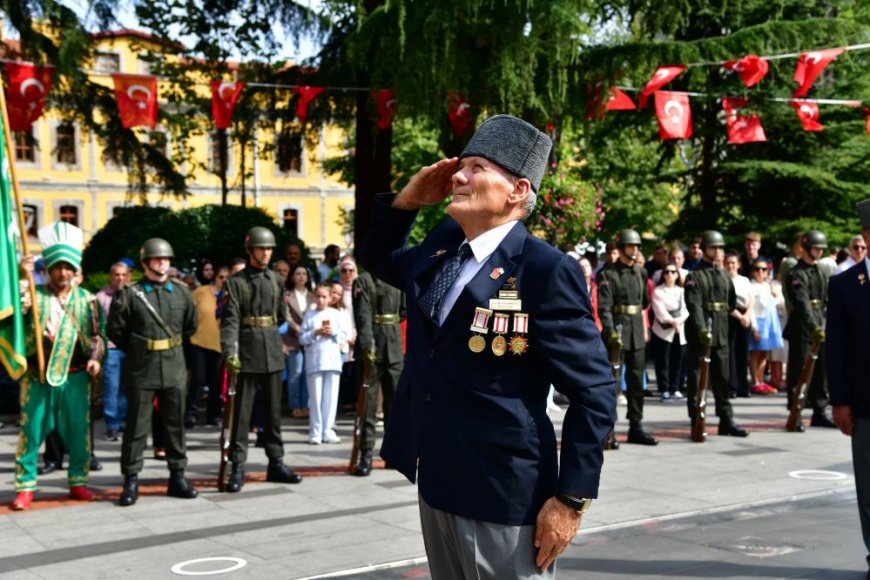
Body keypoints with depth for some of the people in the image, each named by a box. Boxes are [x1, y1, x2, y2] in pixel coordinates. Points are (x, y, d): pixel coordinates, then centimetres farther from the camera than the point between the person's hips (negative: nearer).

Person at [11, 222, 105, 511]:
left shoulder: (86, 299, 7)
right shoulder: (34, 294, 1)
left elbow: (96, 335, 9)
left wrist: (95, 358, -8)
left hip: (75, 376, 2)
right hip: (36, 376, -1)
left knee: (78, 430, 7)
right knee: (31, 430, 3)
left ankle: (78, 481, 20)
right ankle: (25, 486, 11)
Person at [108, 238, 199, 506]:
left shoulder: (182, 292, 5)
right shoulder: (129, 294, -4)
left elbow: (191, 325, 18)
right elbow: (115, 330, 1)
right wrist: (136, 351, 8)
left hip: (174, 369, 3)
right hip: (141, 371, -3)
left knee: (175, 423, 9)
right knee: (137, 426, 1)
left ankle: (177, 476, 18)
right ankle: (131, 480, 7)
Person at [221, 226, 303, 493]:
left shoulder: (277, 280, 9)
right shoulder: (236, 282, -5)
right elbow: (230, 320, -13)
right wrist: (230, 351, -23)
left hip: (273, 352, 5)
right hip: (247, 352, -4)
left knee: (274, 409, 11)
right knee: (242, 411, 0)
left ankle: (276, 463, 19)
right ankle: (238, 467, 5)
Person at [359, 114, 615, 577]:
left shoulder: (546, 271, -16)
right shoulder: (441, 247, 6)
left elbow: (593, 392, -15)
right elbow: (377, 260, 25)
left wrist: (572, 498, -17)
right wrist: (407, 200, 6)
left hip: (503, 491, -7)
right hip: (434, 480, 8)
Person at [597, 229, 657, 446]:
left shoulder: (641, 273, 11)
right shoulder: (608, 274, -7)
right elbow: (603, 307, -15)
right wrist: (611, 333, -25)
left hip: (638, 333, 6)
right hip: (617, 331, -6)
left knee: (636, 381, 9)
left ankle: (636, 426, 15)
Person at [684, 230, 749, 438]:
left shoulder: (724, 276, 15)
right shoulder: (694, 276, -6)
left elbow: (732, 303, 22)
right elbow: (694, 305, -18)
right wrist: (702, 329, -27)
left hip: (721, 335, 6)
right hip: (699, 335, -6)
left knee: (722, 378, 10)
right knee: (696, 379, 0)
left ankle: (726, 420, 16)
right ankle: (696, 422, 4)